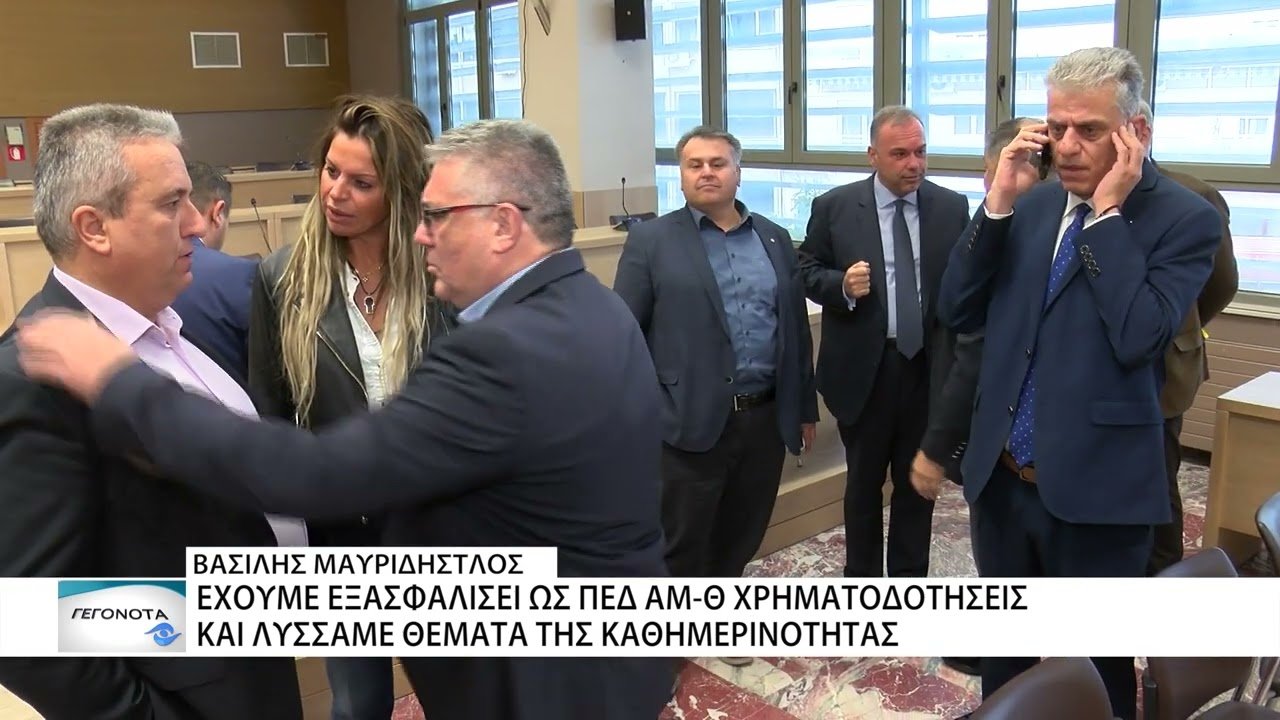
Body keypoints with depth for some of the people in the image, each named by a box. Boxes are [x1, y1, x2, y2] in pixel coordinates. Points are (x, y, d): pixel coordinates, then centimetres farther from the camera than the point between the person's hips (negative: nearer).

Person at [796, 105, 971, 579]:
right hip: (864, 368, -1)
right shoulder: (834, 207, -4)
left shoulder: (952, 208, 1)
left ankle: (909, 582, 31)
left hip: (929, 366, 2)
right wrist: (842, 285, -21)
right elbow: (807, 271, 0)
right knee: (864, 482, 14)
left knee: (918, 482, 15)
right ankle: (861, 579, 31)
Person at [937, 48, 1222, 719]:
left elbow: (1137, 338, -23)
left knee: (1095, 666, 14)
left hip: (1095, 488, -5)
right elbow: (957, 312, 0)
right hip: (1004, 480, 5)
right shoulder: (1032, 204, 5)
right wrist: (998, 203, -10)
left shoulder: (1184, 218, -9)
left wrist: (1109, 212, -18)